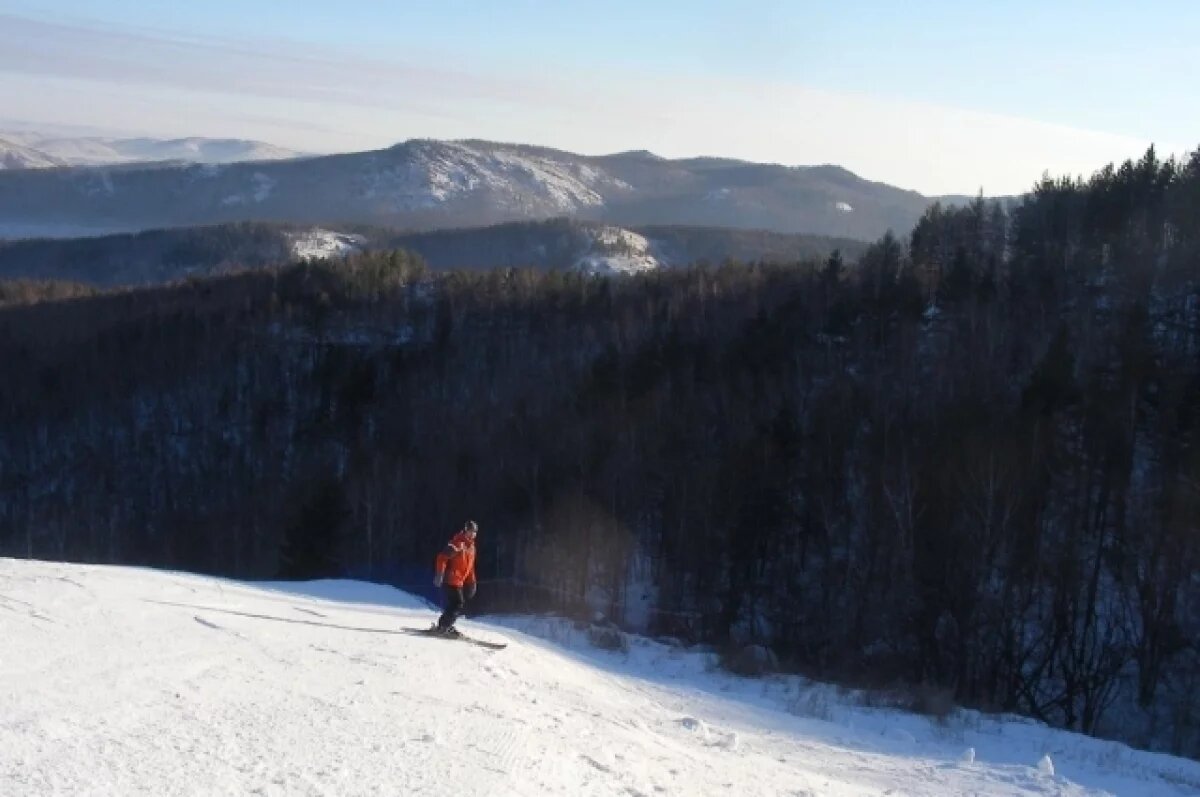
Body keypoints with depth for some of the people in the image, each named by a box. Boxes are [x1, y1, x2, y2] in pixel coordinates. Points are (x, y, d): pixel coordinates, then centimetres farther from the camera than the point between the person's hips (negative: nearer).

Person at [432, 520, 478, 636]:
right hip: (451, 580, -9)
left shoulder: (471, 546, 15)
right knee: (458, 604, -13)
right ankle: (443, 626, -6)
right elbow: (442, 558, -17)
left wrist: (472, 582, 20)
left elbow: (470, 565, 23)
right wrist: (439, 575, -23)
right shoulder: (457, 543, -13)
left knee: (461, 605, 8)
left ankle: (445, 625, 18)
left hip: (460, 581, 9)